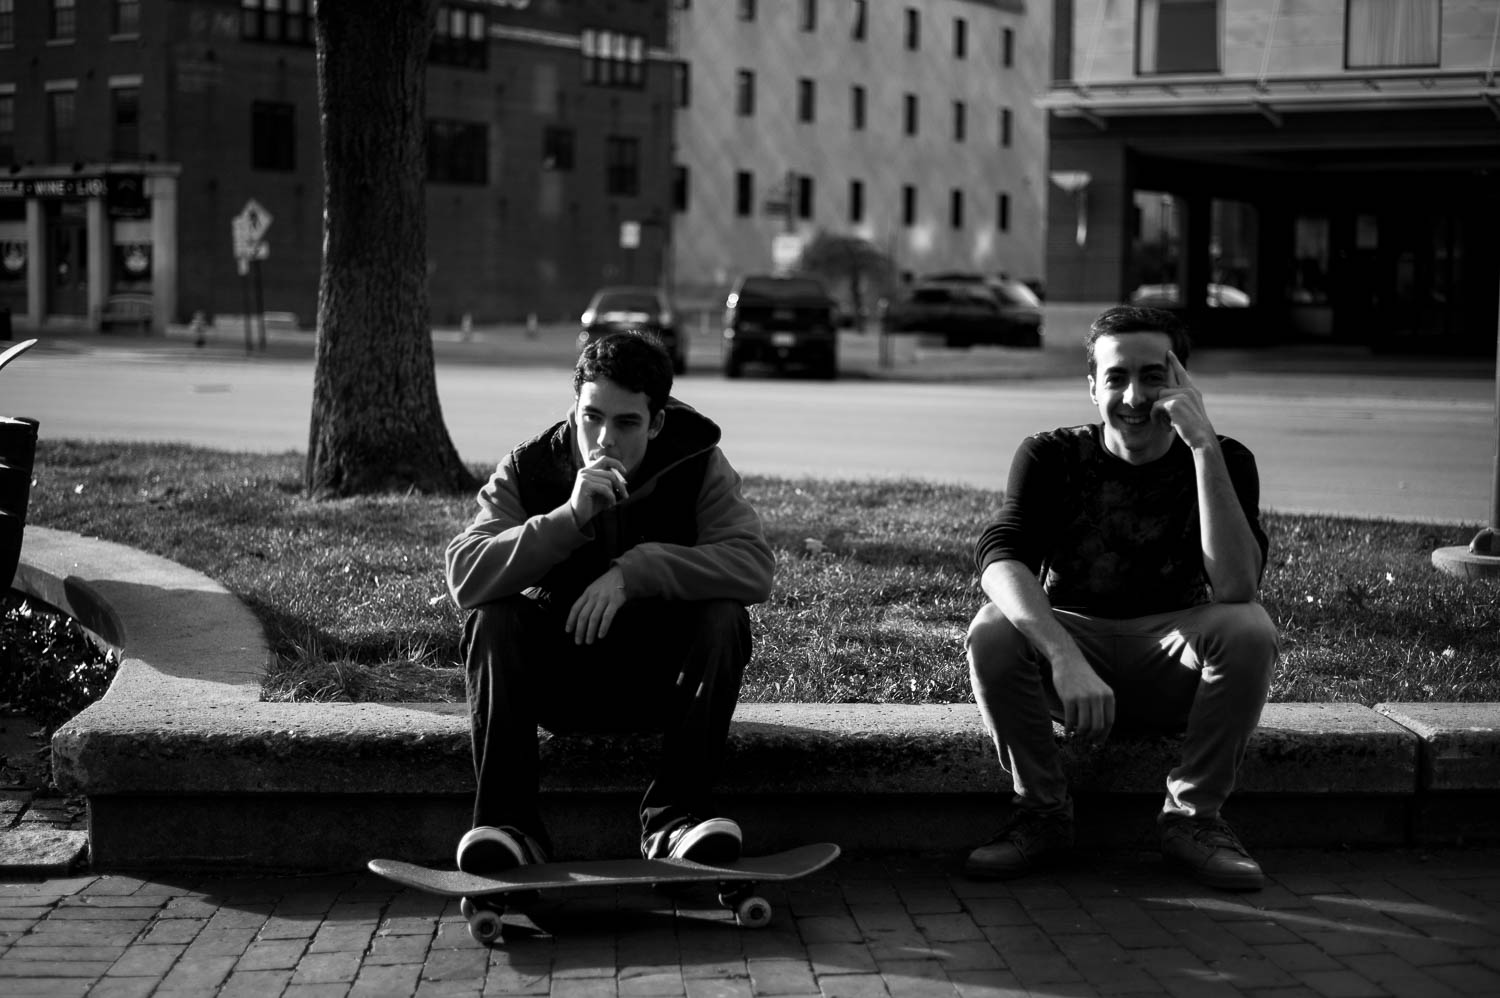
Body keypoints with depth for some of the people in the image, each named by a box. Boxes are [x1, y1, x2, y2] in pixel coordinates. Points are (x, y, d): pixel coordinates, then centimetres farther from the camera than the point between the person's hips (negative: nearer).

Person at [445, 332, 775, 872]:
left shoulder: (697, 466, -9)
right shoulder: (527, 470, -9)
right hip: (557, 676, 1)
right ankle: (509, 823, -26)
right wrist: (570, 518, -34)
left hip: (661, 680, 0)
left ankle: (675, 815, -24)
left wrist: (633, 571, -35)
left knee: (724, 617, -27)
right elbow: (464, 576, -23)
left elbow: (754, 564, -25)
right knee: (491, 619, -25)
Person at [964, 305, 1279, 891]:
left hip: (1171, 666, 0)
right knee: (992, 632, -30)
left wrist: (1204, 446, -31)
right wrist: (1065, 658, -44)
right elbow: (999, 556, -26)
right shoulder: (1051, 458, -8)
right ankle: (1041, 813, -10)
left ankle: (1192, 817, -12)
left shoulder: (1225, 462, -8)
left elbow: (1236, 588, -26)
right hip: (1069, 637, 0)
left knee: (1251, 630, -29)